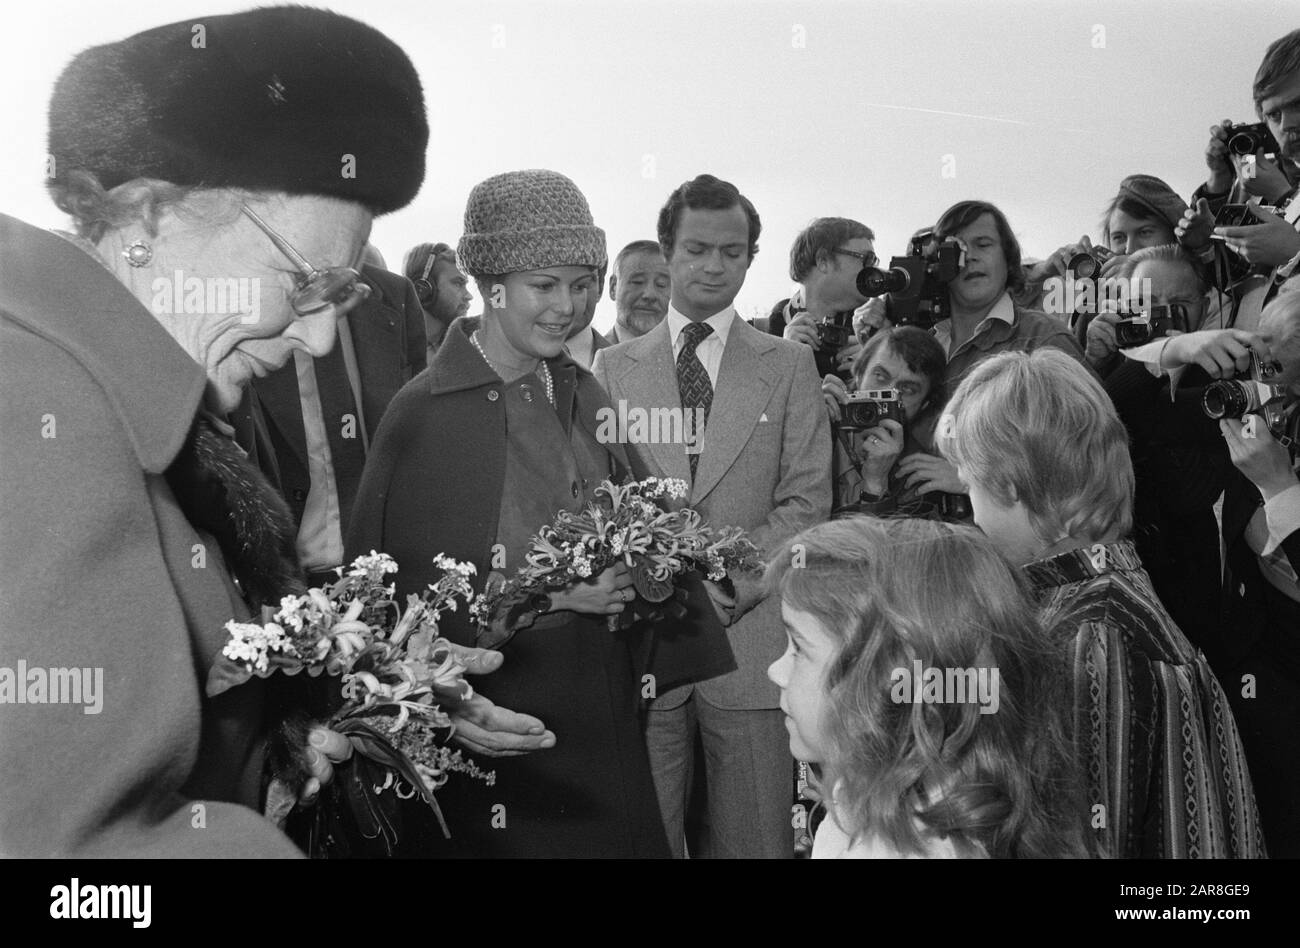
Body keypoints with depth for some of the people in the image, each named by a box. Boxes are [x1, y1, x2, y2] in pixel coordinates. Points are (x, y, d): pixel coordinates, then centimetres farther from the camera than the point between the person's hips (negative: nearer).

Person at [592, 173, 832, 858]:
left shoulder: (790, 366, 8)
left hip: (750, 640, 0)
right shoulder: (613, 367, 10)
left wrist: (725, 584, -12)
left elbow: (805, 503, 1)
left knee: (755, 838, 6)